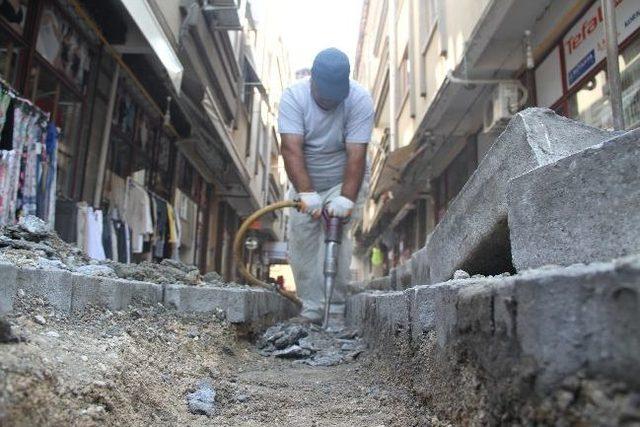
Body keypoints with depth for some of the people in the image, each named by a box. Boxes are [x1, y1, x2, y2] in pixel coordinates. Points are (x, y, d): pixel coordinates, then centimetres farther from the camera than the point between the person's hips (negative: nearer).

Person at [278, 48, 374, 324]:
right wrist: (306, 193, -39)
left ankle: (334, 307, -7)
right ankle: (311, 310, 6)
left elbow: (356, 154, -27)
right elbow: (292, 149, -29)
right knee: (301, 239, -3)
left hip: (344, 180, -2)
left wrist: (346, 198, -37)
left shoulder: (360, 100, -22)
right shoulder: (293, 96, -19)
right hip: (304, 181, 2)